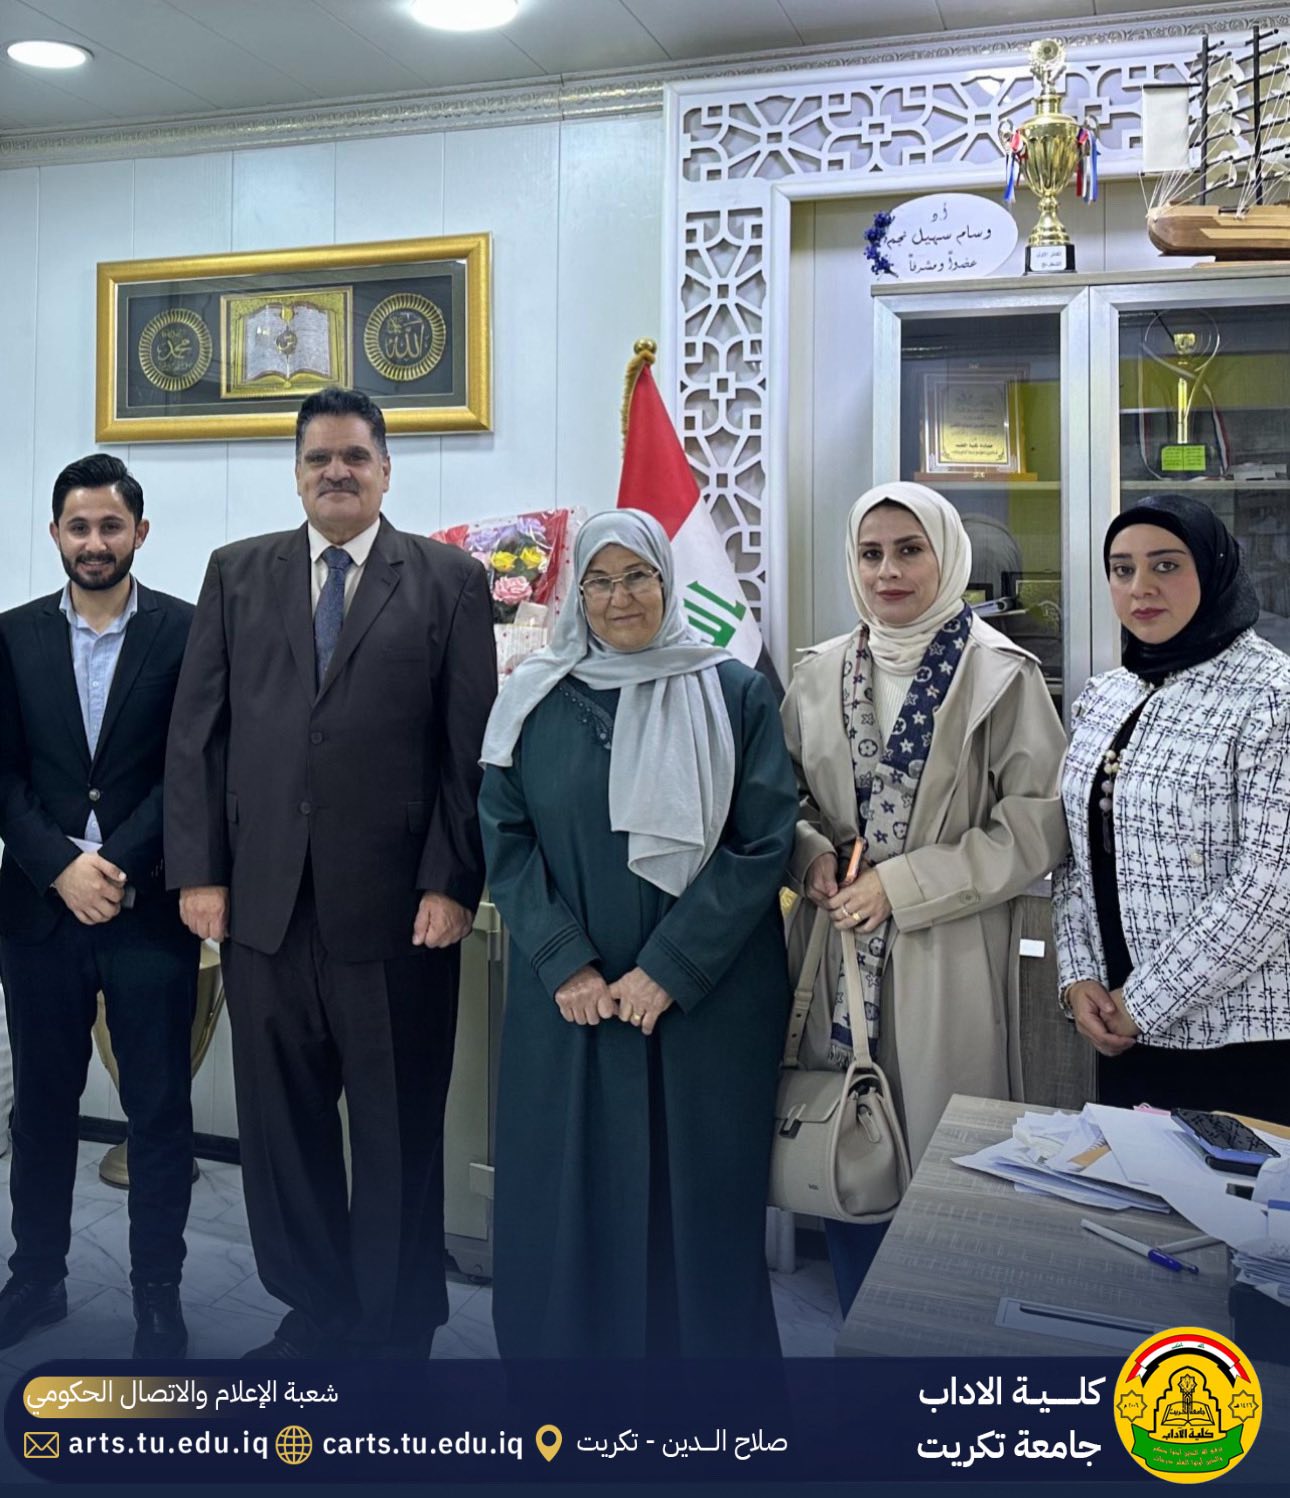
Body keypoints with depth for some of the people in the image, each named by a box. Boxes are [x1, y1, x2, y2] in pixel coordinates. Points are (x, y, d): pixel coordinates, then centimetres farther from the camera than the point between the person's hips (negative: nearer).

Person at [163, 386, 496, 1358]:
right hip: (262, 900, 3)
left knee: (400, 1130, 9)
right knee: (281, 1124, 12)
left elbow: (472, 745, -2)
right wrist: (198, 870, 0)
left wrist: (451, 884, -9)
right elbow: (198, 730, 7)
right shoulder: (238, 573, 11)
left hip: (396, 903, -2)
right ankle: (317, 1309, 31)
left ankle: (398, 1324, 28)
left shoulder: (450, 580, 3)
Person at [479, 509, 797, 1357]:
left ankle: (700, 1346, 27)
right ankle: (563, 1347, 28)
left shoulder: (736, 696, 0)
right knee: (563, 1194, 8)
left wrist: (667, 971, -13)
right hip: (564, 1000, 2)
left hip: (705, 998, -1)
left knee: (697, 1198, 7)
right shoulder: (536, 698, 5)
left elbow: (762, 844, -6)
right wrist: (565, 966, -11)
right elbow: (505, 838, 1)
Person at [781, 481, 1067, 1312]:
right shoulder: (820, 673, 9)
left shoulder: (1000, 674, -4)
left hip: (948, 963, -4)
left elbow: (1038, 824, -9)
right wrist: (811, 854, -5)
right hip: (839, 957, 4)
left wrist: (905, 884, -14)